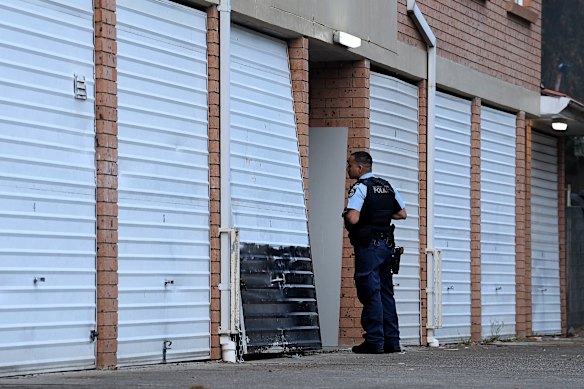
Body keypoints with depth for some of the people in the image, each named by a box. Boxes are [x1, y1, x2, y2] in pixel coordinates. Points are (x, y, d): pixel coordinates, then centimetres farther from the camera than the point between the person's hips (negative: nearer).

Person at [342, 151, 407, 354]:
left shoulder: (360, 187, -11)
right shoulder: (387, 186, 13)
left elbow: (353, 218, -23)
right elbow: (402, 214, 17)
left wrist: (346, 214, -2)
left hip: (368, 245, -8)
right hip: (387, 245, 8)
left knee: (371, 293, -6)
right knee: (386, 293, 12)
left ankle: (374, 342, -7)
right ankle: (391, 341, 13)